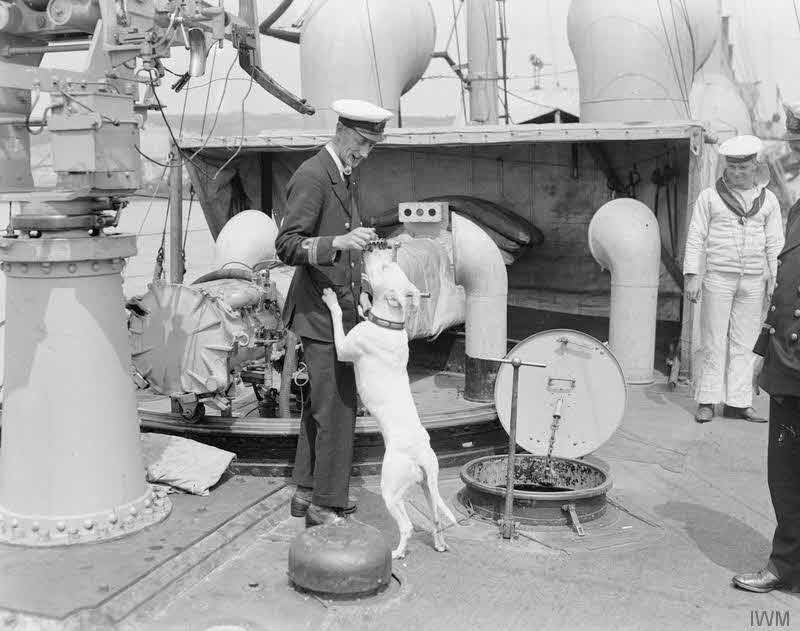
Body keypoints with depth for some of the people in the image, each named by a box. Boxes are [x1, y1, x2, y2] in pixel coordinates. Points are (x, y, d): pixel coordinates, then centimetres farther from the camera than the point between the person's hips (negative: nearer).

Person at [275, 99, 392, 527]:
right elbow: (287, 246, -23)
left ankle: (307, 493, 28)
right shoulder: (311, 177, -15)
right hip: (322, 314, -10)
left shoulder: (344, 178, 16)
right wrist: (338, 243, -36)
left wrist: (357, 293, 18)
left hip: (337, 310, 10)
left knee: (319, 405, 16)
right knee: (337, 409, -6)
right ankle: (325, 507, 6)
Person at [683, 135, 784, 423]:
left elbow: (774, 243, 10)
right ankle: (706, 402, 4)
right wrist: (691, 275, -5)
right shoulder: (709, 196, 5)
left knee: (744, 343, 3)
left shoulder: (768, 199, 10)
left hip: (754, 280, 2)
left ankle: (737, 403, 8)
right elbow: (695, 238, 3)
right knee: (714, 342, -1)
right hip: (718, 277, -2)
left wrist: (774, 280, 2)